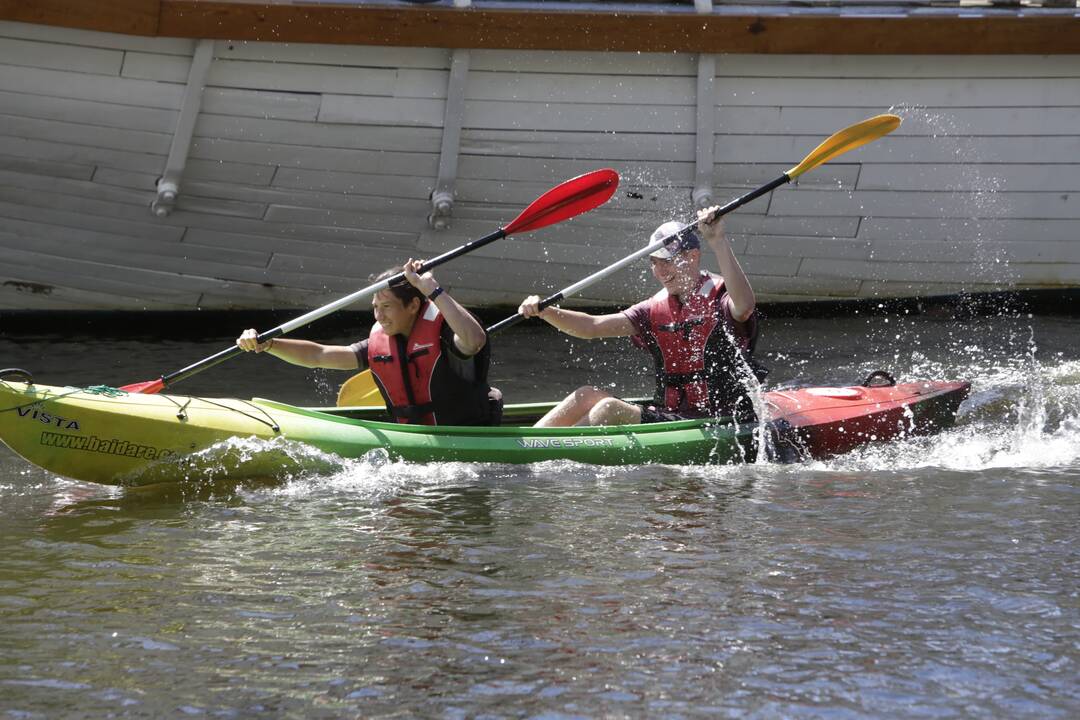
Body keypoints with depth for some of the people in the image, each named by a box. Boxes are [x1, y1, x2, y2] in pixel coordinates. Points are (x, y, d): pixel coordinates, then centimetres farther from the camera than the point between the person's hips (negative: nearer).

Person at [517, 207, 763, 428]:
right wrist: (544, 311, -10)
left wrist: (718, 242, -36)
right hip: (669, 416, 7)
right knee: (588, 396, -8)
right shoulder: (656, 310, 13)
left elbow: (745, 306, -33)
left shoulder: (720, 301, -6)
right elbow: (592, 326, 5)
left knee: (609, 410, -22)